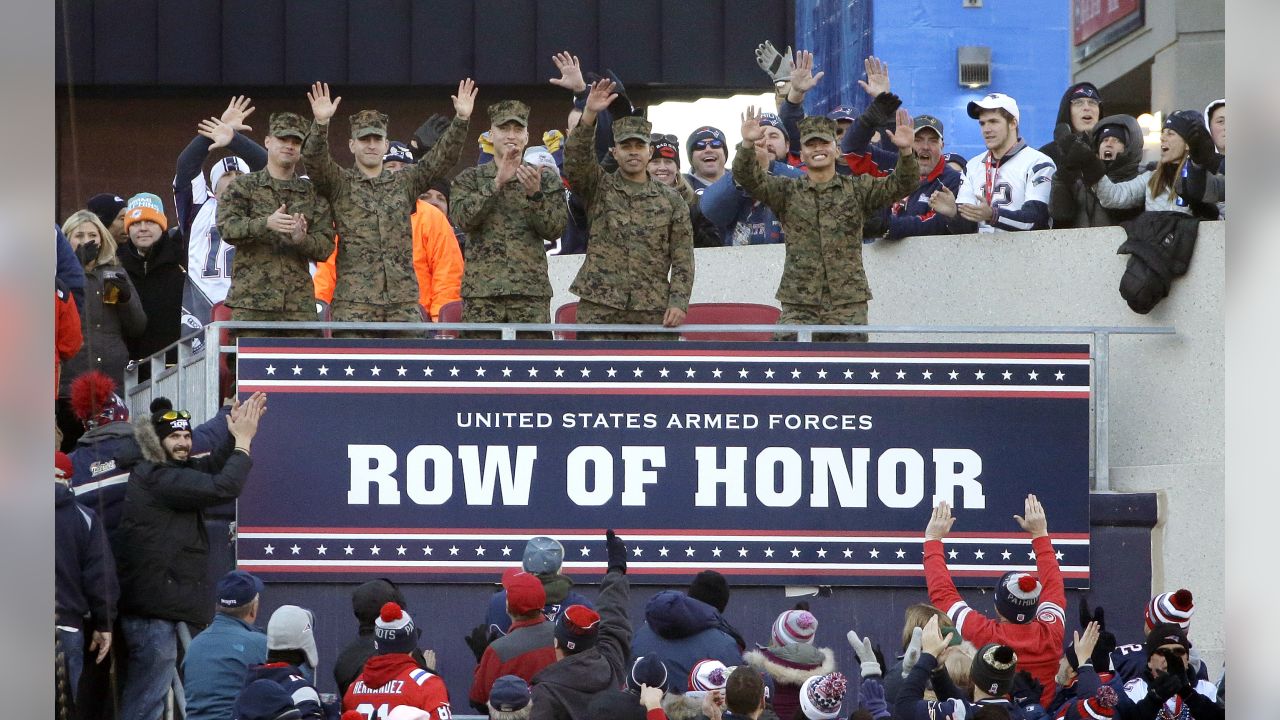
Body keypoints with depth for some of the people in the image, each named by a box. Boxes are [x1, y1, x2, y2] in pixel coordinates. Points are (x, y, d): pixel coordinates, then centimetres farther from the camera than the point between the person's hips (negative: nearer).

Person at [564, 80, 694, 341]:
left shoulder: (670, 200, 11)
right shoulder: (599, 188, 10)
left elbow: (682, 259, 7)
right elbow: (575, 159, -10)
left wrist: (678, 302, -5)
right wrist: (589, 114, -22)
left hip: (653, 312, 1)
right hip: (599, 310, -1)